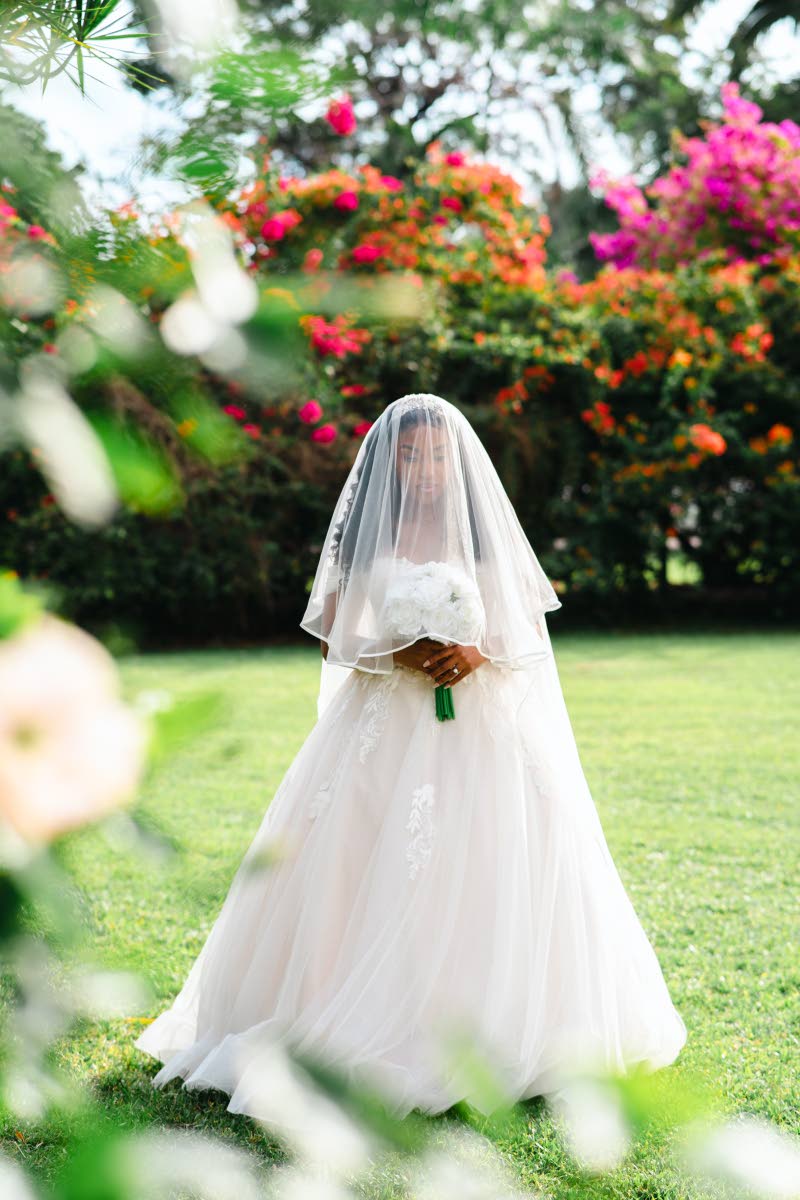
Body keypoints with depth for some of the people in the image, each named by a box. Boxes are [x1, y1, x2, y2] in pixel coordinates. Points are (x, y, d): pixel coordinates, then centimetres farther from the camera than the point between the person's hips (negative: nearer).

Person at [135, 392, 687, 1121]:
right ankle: (373, 1027, 4)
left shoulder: (486, 533, 7)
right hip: (385, 732, 0)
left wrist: (481, 652, -11)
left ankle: (493, 1030, 8)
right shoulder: (364, 537, 5)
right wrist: (396, 653, -13)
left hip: (484, 731, 1)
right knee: (375, 883, -6)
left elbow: (534, 630, 9)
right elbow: (332, 641, 4)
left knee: (483, 882, -4)